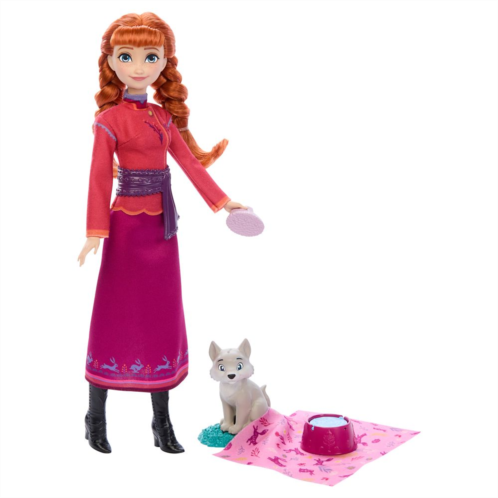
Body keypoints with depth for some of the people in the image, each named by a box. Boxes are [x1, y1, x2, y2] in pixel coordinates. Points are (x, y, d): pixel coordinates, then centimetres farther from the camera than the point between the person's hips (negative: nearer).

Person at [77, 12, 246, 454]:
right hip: (127, 223, -5)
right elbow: (100, 177, -11)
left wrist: (222, 201, 3)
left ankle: (162, 421, 18)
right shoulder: (110, 119, -8)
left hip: (162, 225, 6)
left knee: (163, 317, 8)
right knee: (117, 314, 2)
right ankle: (96, 417, 18)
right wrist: (95, 232, -16)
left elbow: (189, 162, 9)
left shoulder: (163, 117, 8)